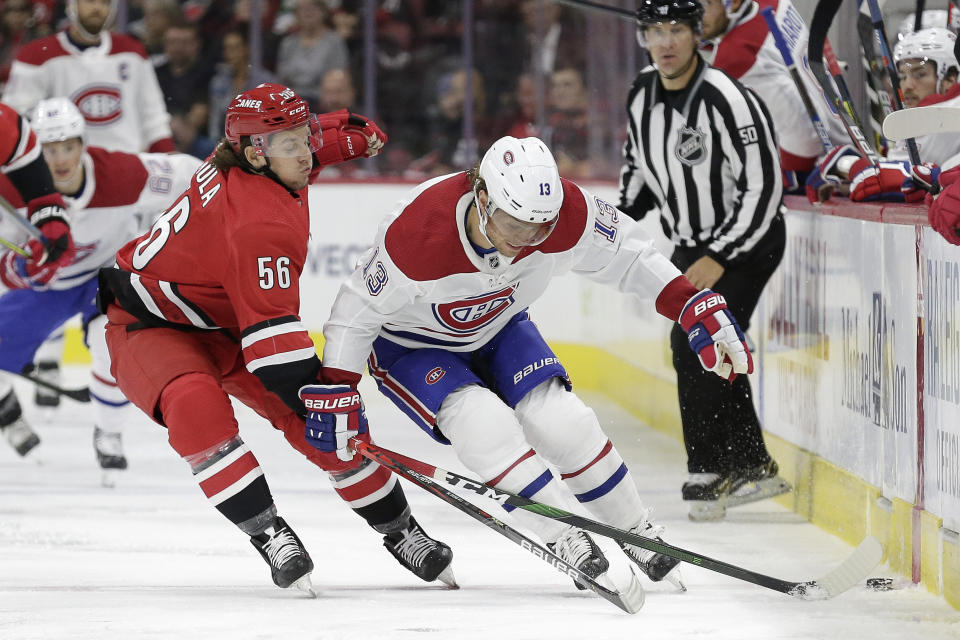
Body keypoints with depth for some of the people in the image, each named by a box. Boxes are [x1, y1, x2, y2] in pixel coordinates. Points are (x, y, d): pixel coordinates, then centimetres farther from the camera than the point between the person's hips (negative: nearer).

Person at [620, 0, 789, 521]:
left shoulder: (726, 100, -26)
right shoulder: (642, 94, -1)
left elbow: (763, 188, -26)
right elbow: (639, 161, 19)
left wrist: (720, 258, -27)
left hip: (749, 240, -8)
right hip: (691, 243, 8)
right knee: (705, 349, 9)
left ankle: (708, 473, -11)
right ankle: (753, 467, 22)